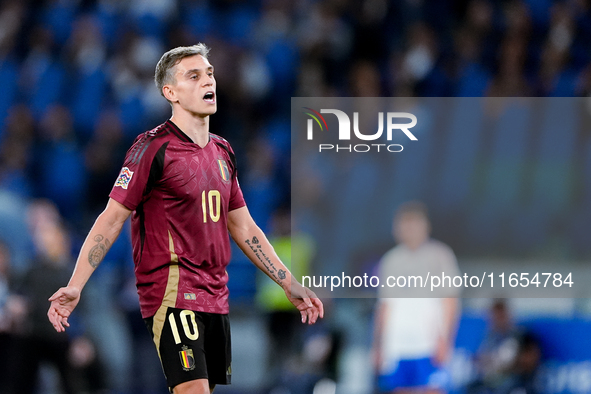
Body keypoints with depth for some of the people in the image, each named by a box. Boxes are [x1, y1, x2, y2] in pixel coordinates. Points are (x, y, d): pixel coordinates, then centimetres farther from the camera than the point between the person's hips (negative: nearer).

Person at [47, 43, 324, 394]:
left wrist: (290, 285, 21)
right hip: (173, 293, -8)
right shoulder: (154, 148, -7)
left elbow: (243, 227, 23)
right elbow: (111, 220, -8)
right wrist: (74, 286, -17)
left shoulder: (222, 151, 15)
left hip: (215, 296, 8)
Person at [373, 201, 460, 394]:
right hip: (396, 347, 4)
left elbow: (450, 302, -2)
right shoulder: (391, 261, 15)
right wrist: (378, 346, 12)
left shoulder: (439, 255, 3)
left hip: (429, 345, -4)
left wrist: (444, 340, -12)